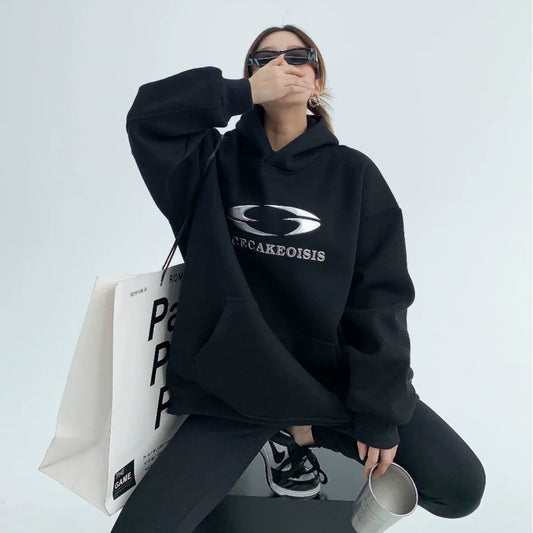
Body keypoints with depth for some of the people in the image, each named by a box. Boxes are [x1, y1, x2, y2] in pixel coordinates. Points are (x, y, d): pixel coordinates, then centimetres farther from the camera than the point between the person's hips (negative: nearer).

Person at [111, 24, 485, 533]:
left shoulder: (353, 172, -2)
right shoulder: (219, 161, 2)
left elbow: (379, 297, -6)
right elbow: (148, 114, -15)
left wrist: (381, 414, -10)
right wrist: (248, 93, -17)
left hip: (337, 376, 1)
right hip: (238, 382, 0)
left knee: (462, 489, -8)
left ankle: (302, 431, 7)